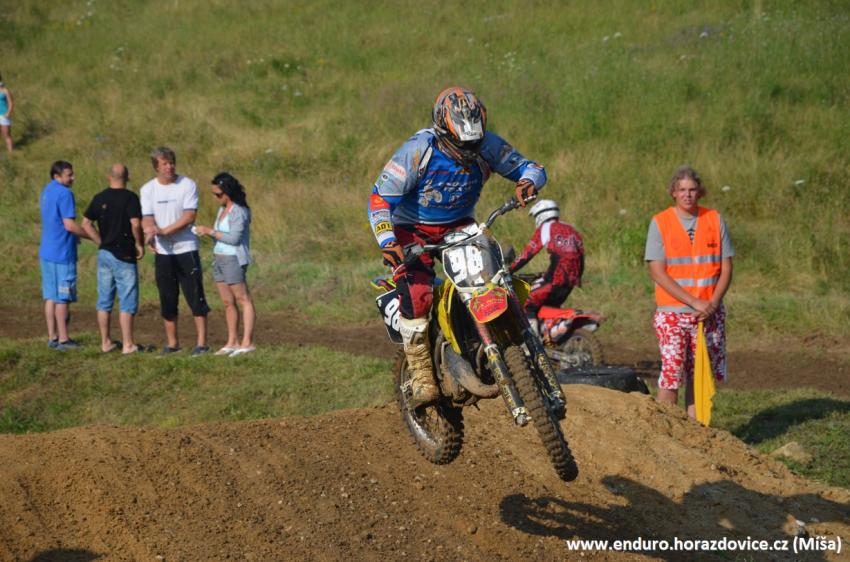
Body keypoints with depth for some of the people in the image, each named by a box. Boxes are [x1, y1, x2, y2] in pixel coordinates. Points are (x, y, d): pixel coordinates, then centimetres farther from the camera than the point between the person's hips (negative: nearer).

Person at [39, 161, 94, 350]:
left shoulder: (46, 191, 14)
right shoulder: (64, 193, -16)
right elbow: (69, 224, -20)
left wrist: (74, 236, 21)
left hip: (47, 251, 9)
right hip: (62, 253, -9)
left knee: (50, 297, 11)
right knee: (62, 298, -3)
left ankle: (52, 337, 14)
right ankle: (63, 339, 1)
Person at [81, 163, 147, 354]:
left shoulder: (99, 198, 6)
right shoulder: (130, 197, -11)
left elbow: (86, 224, 8)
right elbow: (135, 224, -21)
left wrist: (102, 243, 10)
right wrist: (139, 244, -7)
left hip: (104, 254, 6)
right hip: (124, 256, -6)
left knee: (104, 301, 11)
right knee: (127, 302, -1)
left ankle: (105, 342, 15)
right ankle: (128, 344, -2)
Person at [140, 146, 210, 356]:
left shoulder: (188, 185, -4)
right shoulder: (148, 189, 4)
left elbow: (190, 216, -13)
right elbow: (146, 219, -4)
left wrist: (164, 230, -20)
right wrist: (150, 231, -28)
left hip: (186, 249, -3)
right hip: (162, 252, 3)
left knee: (196, 296, -5)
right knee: (167, 298, 8)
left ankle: (201, 342, -3)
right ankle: (172, 343, 16)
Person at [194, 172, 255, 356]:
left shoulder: (239, 211, -12)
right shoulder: (222, 209, 14)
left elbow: (234, 238, -19)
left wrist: (211, 231, -15)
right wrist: (206, 232, 1)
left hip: (233, 259, -9)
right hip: (218, 258, 9)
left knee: (243, 300, -8)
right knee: (228, 302, 10)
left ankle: (247, 342, -12)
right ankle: (232, 342, 13)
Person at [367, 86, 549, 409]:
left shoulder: (486, 145, -13)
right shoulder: (418, 151, -24)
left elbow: (528, 166, -5)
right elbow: (379, 197, -23)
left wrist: (528, 181, -31)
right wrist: (387, 243, -37)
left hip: (460, 227, 4)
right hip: (412, 230, -4)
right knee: (417, 294, -27)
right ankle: (421, 374, -16)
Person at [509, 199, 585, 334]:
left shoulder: (545, 228, 4)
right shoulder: (572, 230, 23)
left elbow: (527, 254, 0)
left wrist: (508, 270, 5)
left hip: (557, 278, -7)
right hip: (572, 280, 7)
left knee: (529, 304, -7)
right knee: (551, 305, 25)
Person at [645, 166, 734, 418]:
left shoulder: (715, 220, 6)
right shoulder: (659, 223, -2)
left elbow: (726, 268, 6)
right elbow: (658, 273, -8)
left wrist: (712, 304, -10)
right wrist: (695, 302, -14)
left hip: (709, 314, 3)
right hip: (672, 314, -3)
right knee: (671, 376, -8)